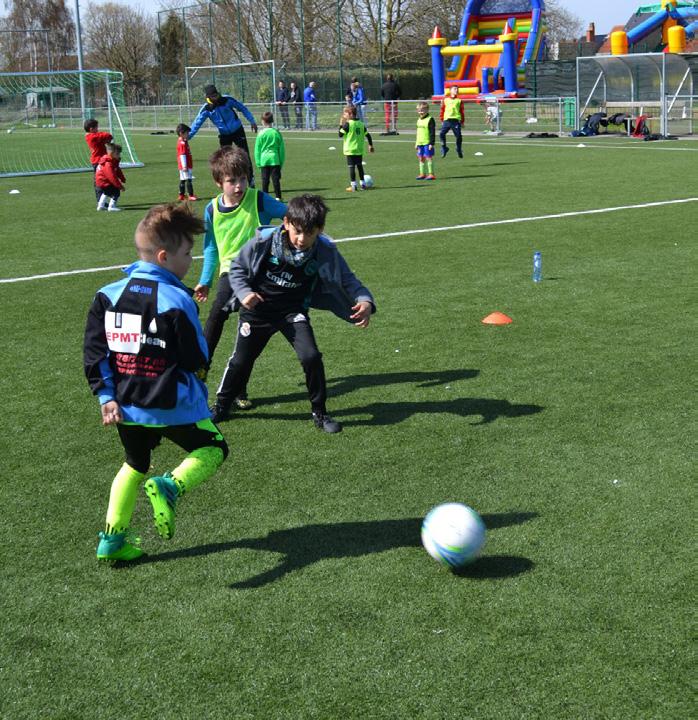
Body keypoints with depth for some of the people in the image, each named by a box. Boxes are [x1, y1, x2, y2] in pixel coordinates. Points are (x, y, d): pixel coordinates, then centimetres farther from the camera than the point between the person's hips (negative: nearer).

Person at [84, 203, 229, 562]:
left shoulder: (109, 294, 0)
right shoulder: (176, 300, -17)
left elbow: (95, 351, 0)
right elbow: (197, 358, -12)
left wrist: (106, 395, 4)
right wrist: (197, 390, 9)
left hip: (126, 406, 6)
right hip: (173, 406, -6)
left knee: (134, 465, 26)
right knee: (213, 449, 14)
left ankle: (111, 539, 24)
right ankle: (170, 486, -15)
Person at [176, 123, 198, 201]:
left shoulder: (183, 142, 14)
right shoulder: (182, 143, -17)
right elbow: (182, 155, -21)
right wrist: (184, 166, -23)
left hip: (186, 166, 11)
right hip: (185, 166, -11)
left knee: (183, 180, 14)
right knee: (189, 180, -10)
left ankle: (181, 195, 19)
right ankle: (190, 195, -10)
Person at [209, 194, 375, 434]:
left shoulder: (325, 252, -21)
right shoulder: (264, 241, -23)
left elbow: (347, 280, -14)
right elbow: (238, 268, -7)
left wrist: (365, 301, -34)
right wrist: (244, 293, -24)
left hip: (293, 311, 0)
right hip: (257, 310, 0)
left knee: (311, 357, -17)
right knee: (241, 361, 11)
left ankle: (319, 412, 4)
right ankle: (221, 406, 38)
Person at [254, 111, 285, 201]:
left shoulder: (261, 133, -4)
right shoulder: (276, 133, 0)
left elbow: (257, 149, 0)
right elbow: (282, 148, 5)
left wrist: (258, 162, 8)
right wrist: (281, 161, 13)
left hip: (264, 159, -1)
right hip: (275, 159, 1)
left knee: (265, 180, 5)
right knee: (276, 179, 3)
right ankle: (278, 197, 1)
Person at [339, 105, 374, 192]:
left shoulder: (347, 124, -12)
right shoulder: (361, 124, 6)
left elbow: (340, 134, -11)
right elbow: (368, 135, 8)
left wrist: (341, 125, -1)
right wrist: (370, 145, 17)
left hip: (350, 150, -6)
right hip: (359, 149, 6)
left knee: (351, 167, -3)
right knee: (359, 166, 15)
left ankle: (353, 185, -5)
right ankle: (362, 184, 18)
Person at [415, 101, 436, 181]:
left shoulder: (430, 120, -10)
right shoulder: (419, 120, 14)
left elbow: (432, 132, -12)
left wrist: (432, 143, -17)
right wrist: (416, 143, 21)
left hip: (427, 143, -8)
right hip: (420, 143, 8)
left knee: (429, 158, -6)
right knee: (421, 158, 10)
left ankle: (431, 174, -3)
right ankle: (422, 174, 16)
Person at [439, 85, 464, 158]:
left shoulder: (459, 100, 10)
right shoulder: (445, 100, 12)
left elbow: (462, 112, 12)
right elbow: (442, 110, 15)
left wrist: (462, 121, 9)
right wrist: (442, 120, 11)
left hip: (456, 120, -1)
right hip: (447, 120, 1)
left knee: (458, 136, -5)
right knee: (442, 134, -15)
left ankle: (459, 150, 15)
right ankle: (444, 147, 4)